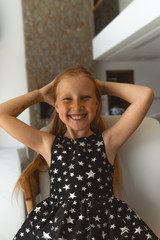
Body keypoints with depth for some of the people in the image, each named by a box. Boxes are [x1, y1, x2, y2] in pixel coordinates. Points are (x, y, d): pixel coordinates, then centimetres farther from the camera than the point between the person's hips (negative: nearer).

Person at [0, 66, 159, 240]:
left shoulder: (107, 141, -2)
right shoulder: (48, 144, 3)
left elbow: (145, 95, -8)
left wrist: (102, 86, 3)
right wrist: (41, 94, 10)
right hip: (55, 225, 1)